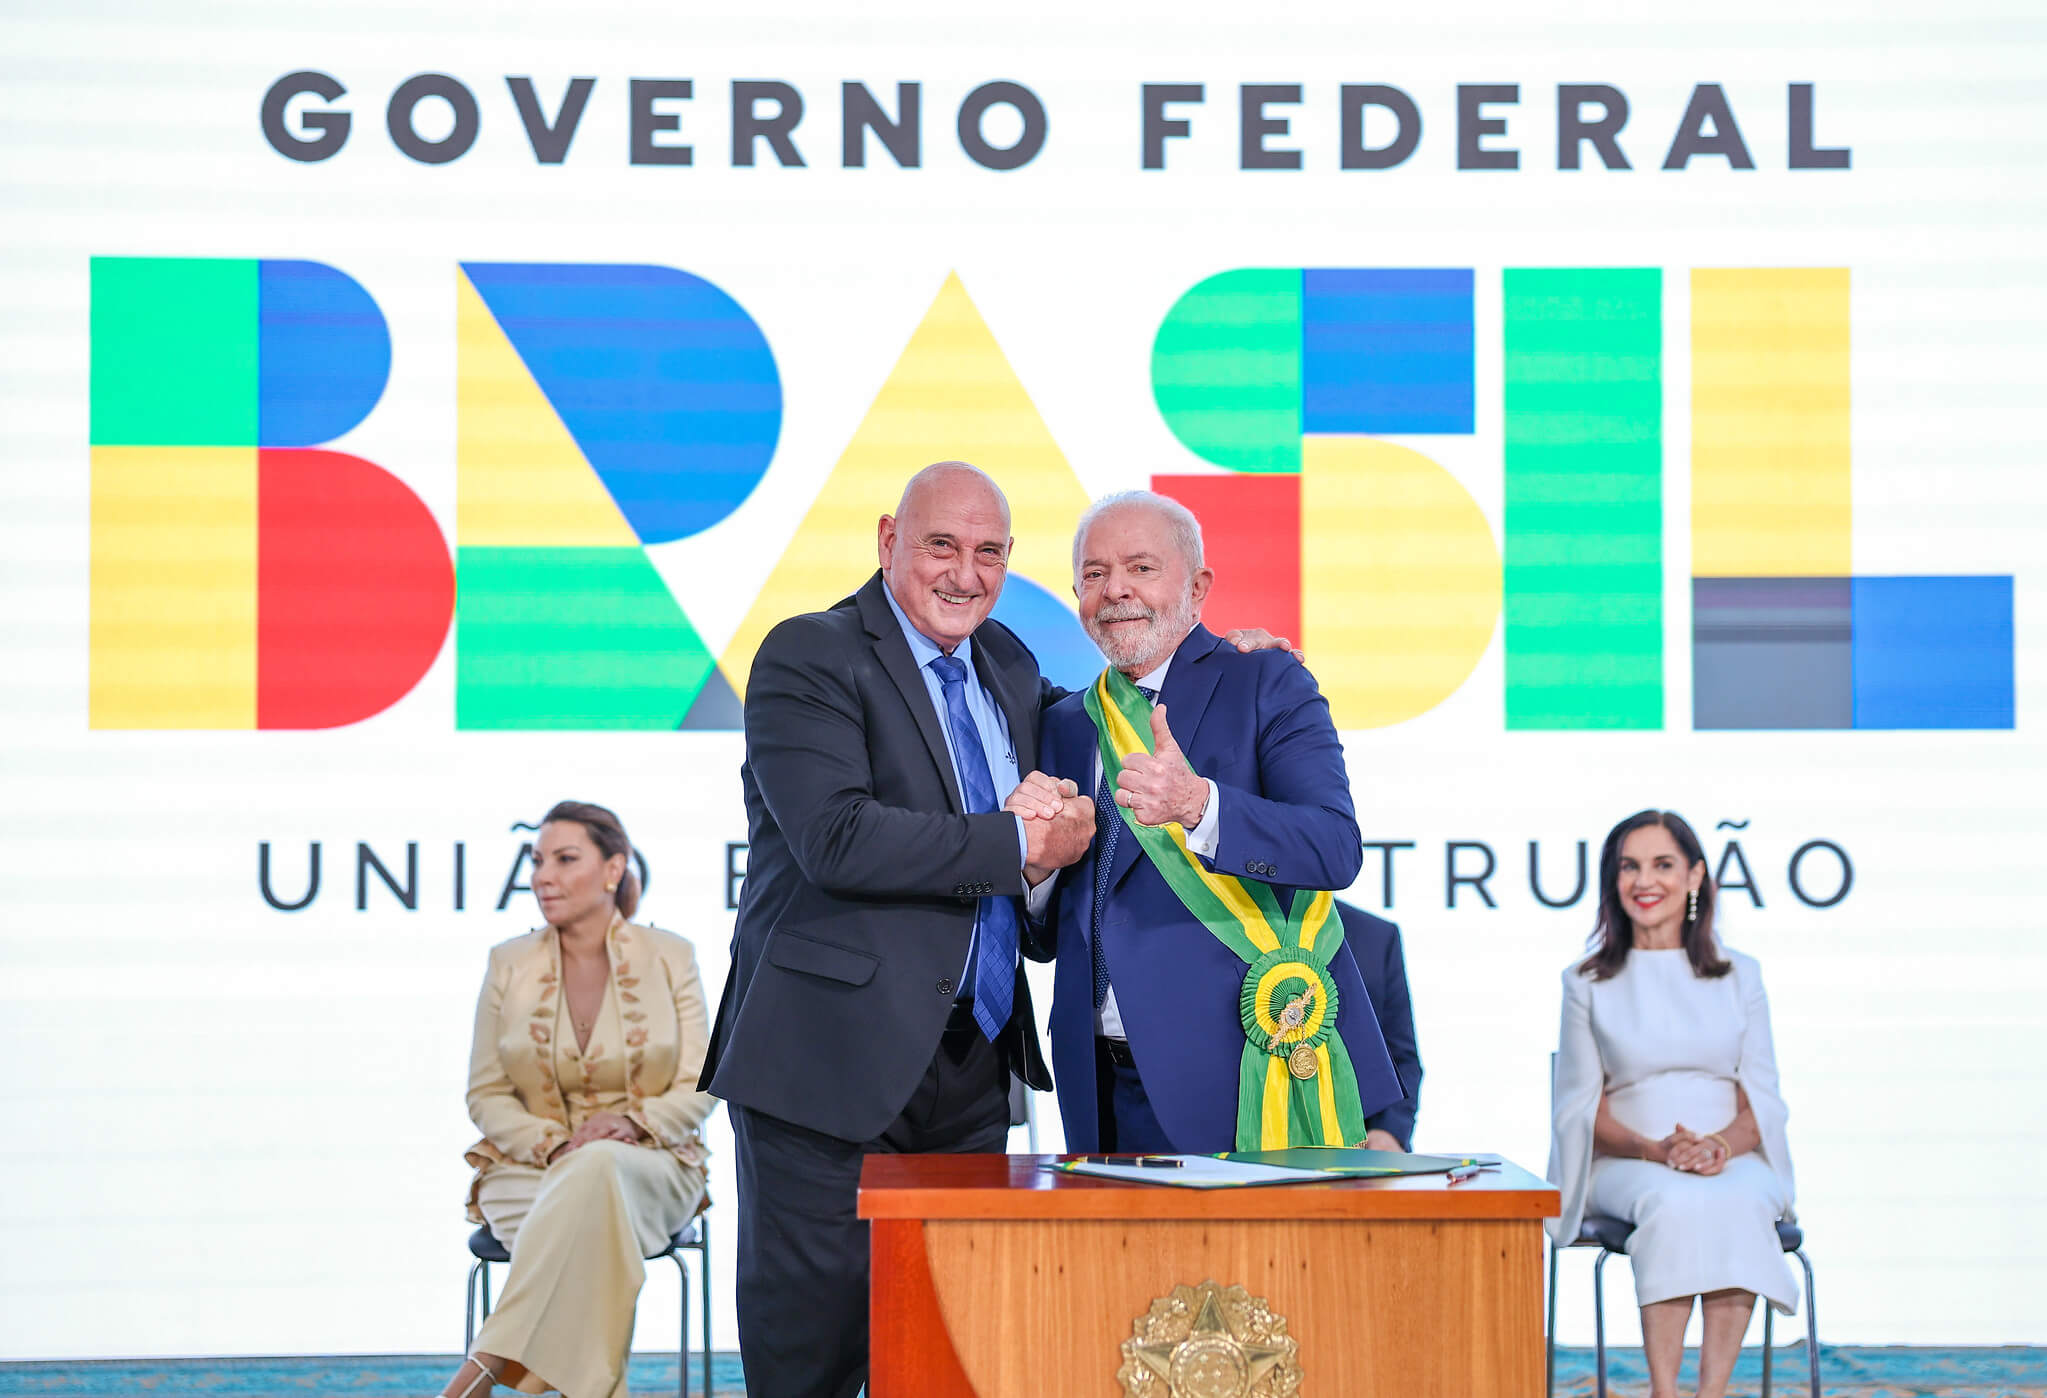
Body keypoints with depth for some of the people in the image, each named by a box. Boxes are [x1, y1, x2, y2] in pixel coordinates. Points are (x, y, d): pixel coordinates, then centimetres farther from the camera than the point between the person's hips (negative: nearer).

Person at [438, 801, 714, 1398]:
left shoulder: (669, 957, 5)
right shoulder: (509, 962, 8)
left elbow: (697, 1088, 3)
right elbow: (486, 1096, 7)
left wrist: (633, 1124, -18)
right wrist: (552, 1146, -12)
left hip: (650, 1168, -1)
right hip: (530, 1168, 1)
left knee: (598, 1167, -39)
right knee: (589, 1220, -37)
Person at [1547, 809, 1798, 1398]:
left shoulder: (1739, 975, 14)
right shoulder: (1587, 983, 10)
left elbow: (1763, 1099, 8)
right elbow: (1582, 1108, 6)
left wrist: (1720, 1145, -15)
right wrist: (1655, 1150, -14)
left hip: (1735, 1160, 1)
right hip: (1627, 1166, -1)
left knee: (1737, 1203, -35)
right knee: (1672, 1202, -36)